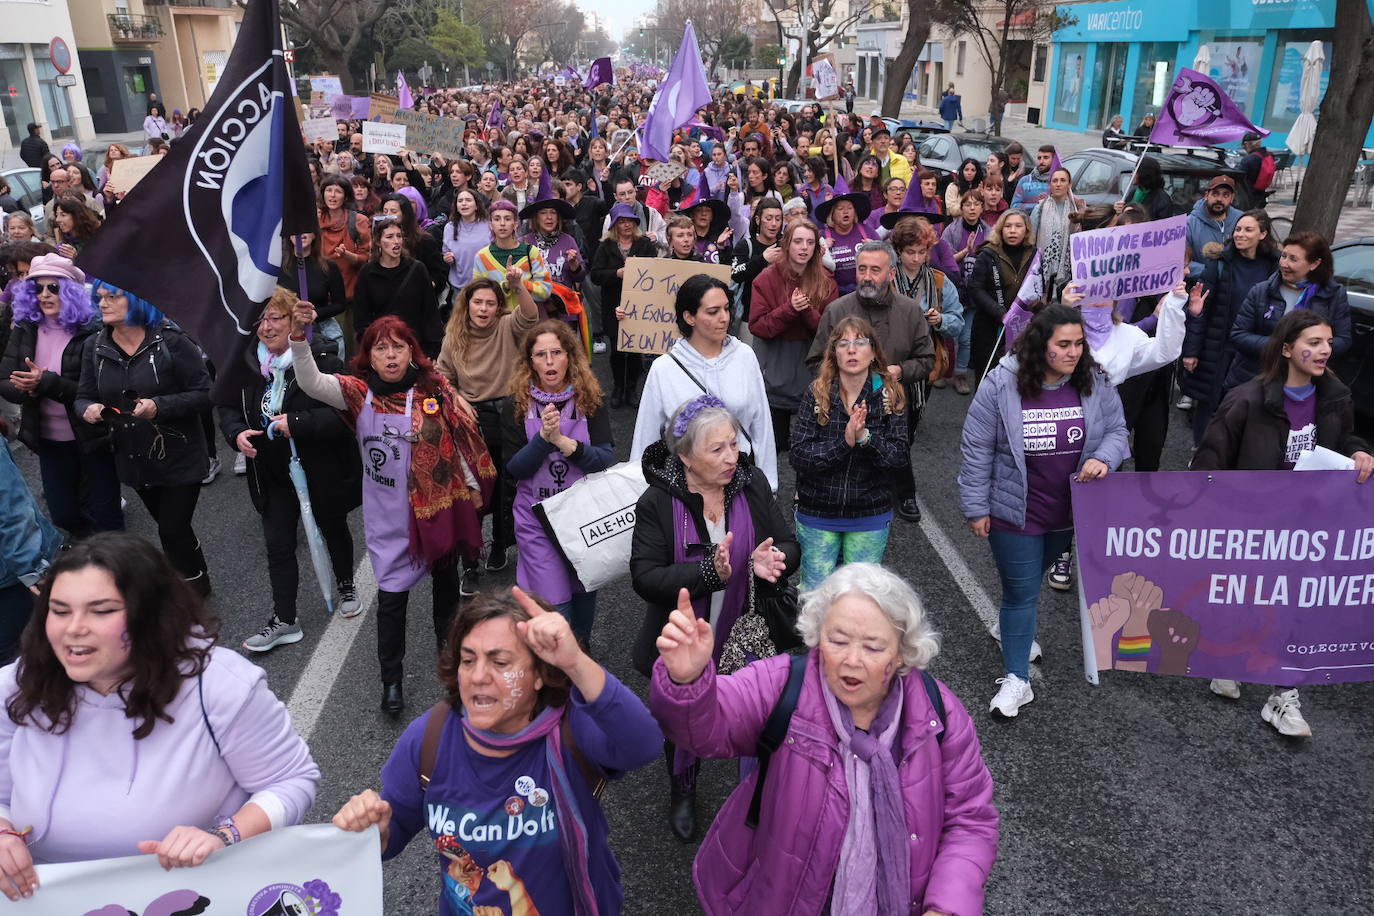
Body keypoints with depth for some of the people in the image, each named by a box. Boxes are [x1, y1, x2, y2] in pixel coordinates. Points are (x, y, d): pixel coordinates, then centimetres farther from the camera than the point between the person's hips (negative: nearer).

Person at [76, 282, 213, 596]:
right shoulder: (95, 347, 0)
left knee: (172, 530, -3)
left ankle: (194, 586, 22)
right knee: (168, 525, 19)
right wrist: (88, 409, -16)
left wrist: (160, 406, -30)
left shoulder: (170, 341, -16)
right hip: (134, 460, 5)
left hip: (179, 456, -5)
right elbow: (83, 396, 7)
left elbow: (204, 394, -16)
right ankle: (194, 576, 41)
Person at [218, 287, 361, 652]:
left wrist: (297, 423, -33)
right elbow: (226, 405, 8)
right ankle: (284, 621, 15)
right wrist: (236, 433, -13)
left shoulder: (322, 358, -21)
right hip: (273, 473, 3)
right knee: (278, 544, 4)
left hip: (321, 468, -3)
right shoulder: (246, 361, -5)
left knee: (333, 529, 21)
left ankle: (346, 588, 46)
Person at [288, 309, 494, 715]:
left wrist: (474, 486, 4)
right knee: (391, 594, 1)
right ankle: (391, 679, 18)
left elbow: (462, 435, 0)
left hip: (440, 503, 1)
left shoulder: (434, 387, -8)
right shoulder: (358, 392, -8)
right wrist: (299, 335, -39)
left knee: (445, 579, 20)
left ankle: (449, 647, 45)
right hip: (388, 514, -1)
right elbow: (311, 382, -24)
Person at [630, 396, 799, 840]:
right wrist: (709, 573, -35)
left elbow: (790, 546, -5)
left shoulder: (753, 484, -8)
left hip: (747, 639, 2)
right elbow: (645, 577, -22)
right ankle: (682, 792, 48)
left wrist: (770, 561, -29)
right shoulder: (657, 503, -18)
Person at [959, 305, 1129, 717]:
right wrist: (976, 508, -10)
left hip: (1069, 510, 4)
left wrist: (1103, 459, -19)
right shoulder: (1001, 385, -18)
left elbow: (1116, 430, 4)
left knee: (1030, 581, 24)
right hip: (1015, 511, -4)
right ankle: (1016, 679, 11)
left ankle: (1011, 627, 53)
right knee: (1021, 592, 0)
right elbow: (976, 450, -12)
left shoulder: (1094, 383, -8)